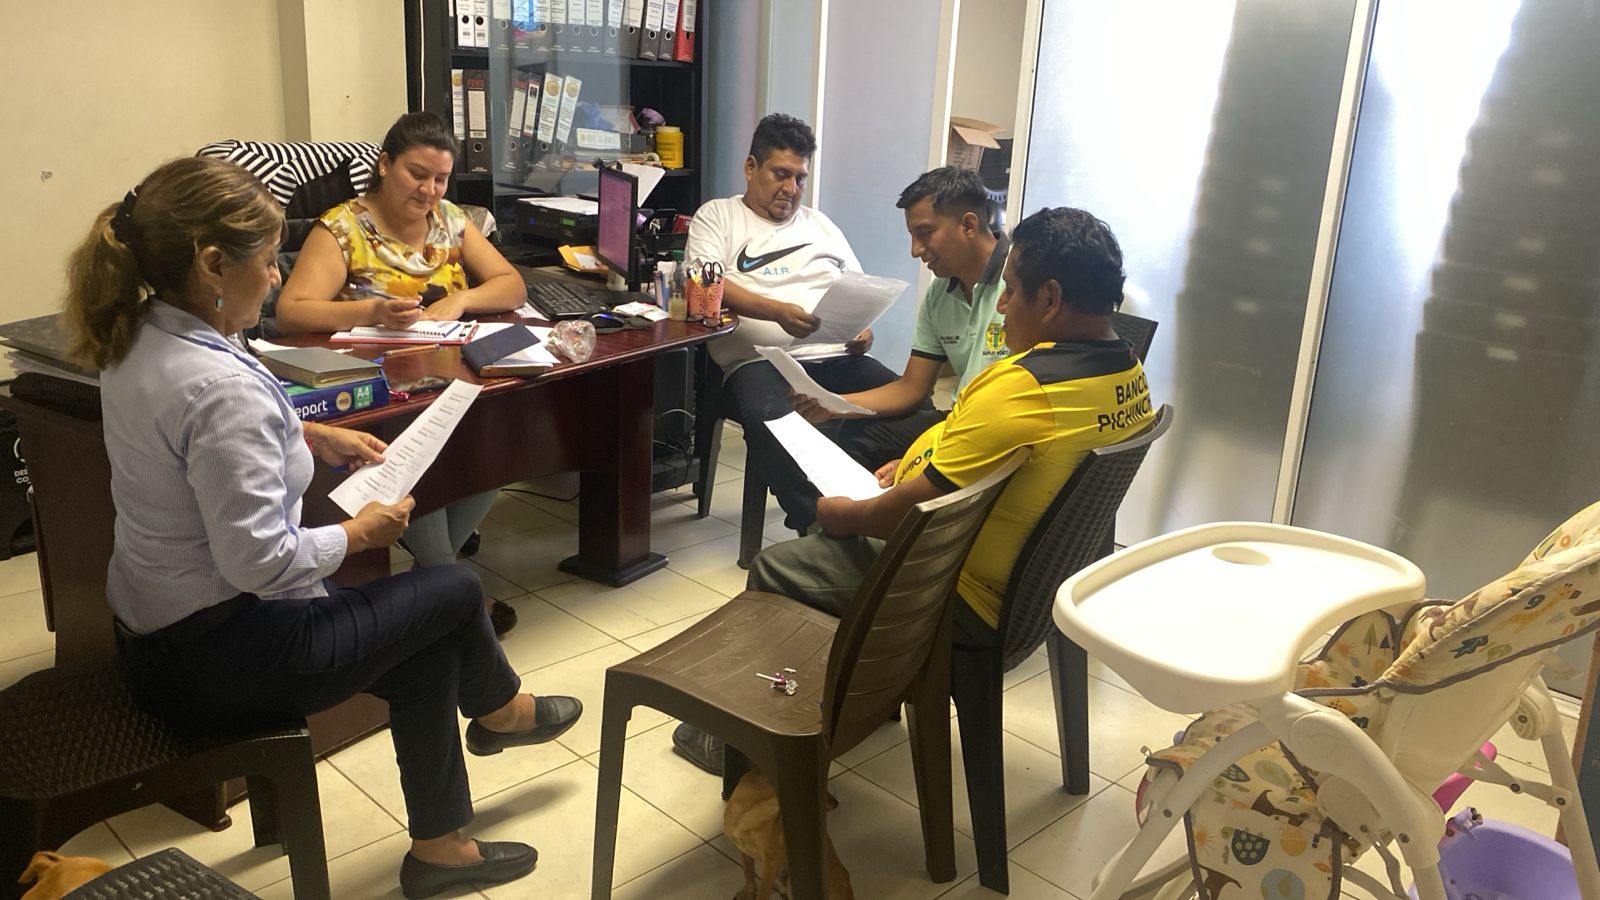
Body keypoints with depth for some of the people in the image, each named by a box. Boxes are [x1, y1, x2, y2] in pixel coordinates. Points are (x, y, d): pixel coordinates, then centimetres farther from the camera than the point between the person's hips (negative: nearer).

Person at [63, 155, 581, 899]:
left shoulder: (139, 337, -1)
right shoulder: (219, 386, -32)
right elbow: (258, 560, -31)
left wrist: (311, 436, 10)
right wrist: (360, 532, -14)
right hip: (218, 656, -9)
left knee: (429, 647, 17)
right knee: (455, 591, 7)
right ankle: (498, 709, 40)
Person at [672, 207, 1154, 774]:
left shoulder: (1020, 387, -31)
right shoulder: (1128, 372, -2)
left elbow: (916, 509, -25)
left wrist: (843, 515, -7)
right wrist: (923, 464, 8)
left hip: (972, 604, -10)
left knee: (773, 569, 6)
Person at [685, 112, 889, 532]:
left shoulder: (820, 225, 29)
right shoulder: (717, 216, 15)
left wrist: (864, 328, 2)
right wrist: (778, 311, -18)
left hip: (837, 357, 4)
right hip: (759, 360, -4)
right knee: (774, 419, -39)